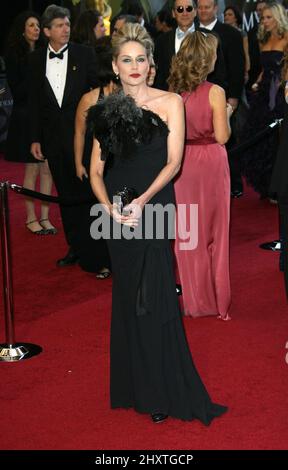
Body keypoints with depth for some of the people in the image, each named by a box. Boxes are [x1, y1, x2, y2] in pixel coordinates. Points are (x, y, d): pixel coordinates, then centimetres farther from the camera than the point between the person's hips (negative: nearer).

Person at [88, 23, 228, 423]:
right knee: (128, 297, 8)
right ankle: (136, 386, 19)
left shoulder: (170, 102, 1)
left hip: (154, 207, -3)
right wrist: (111, 208, -12)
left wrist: (142, 201, -17)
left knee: (155, 296, -4)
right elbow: (96, 170, 6)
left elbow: (173, 161, -5)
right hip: (118, 213, 3)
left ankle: (164, 393, 8)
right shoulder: (107, 111, 9)